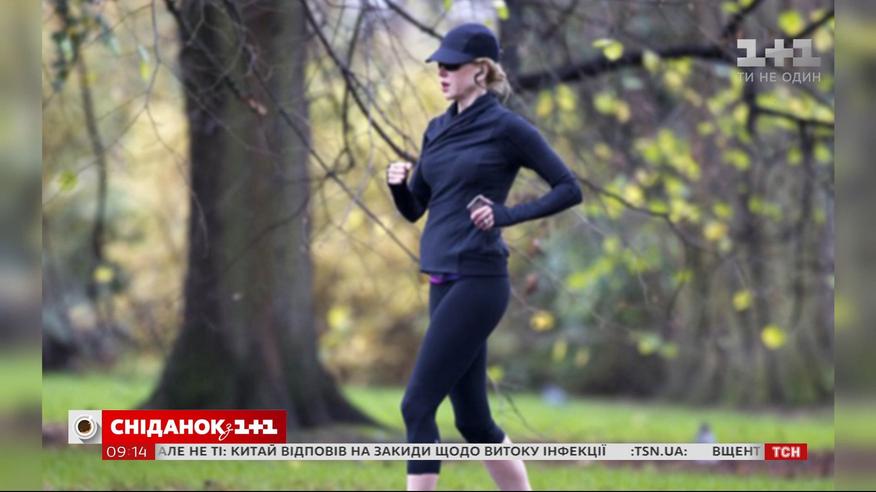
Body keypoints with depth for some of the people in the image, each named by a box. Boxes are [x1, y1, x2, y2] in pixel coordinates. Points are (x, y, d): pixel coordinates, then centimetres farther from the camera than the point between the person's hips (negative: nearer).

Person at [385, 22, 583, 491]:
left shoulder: (507, 127, -7)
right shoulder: (437, 129, 14)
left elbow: (569, 189, -8)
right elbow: (413, 209, 18)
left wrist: (507, 214, -18)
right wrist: (398, 183, -2)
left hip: (477, 282, -8)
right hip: (444, 281, 8)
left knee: (417, 405, -12)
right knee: (473, 420, 10)